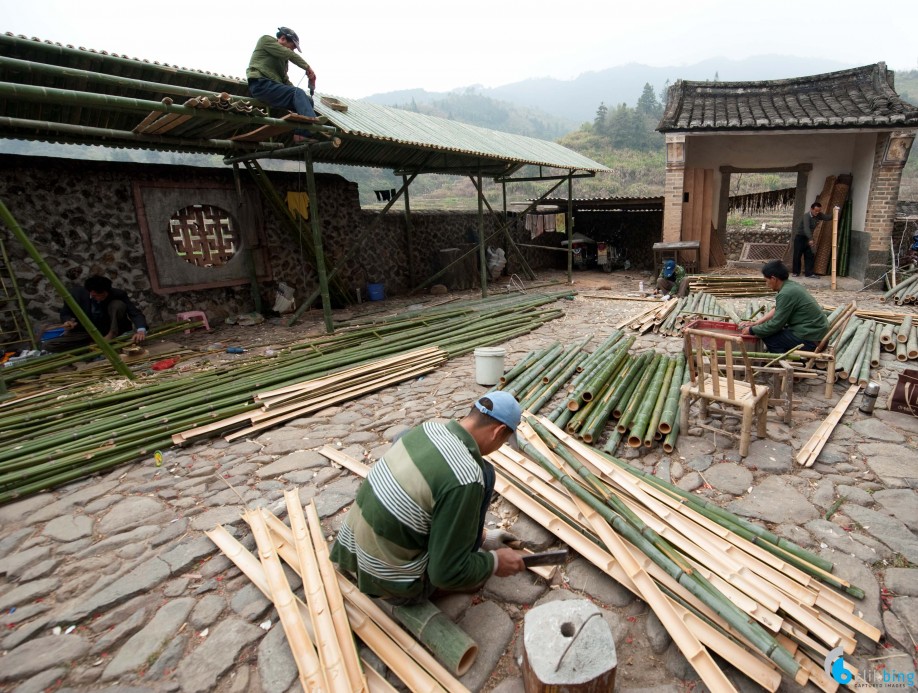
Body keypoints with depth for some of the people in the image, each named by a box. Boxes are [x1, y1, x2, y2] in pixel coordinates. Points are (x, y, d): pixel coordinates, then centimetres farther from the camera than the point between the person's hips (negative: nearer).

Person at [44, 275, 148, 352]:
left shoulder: (118, 294, -22)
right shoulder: (76, 293, -17)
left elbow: (135, 313, -30)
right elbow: (65, 313, 2)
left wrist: (141, 330, -51)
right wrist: (69, 321, -23)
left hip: (112, 330, -2)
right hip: (88, 331, 2)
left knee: (118, 304, -29)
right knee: (48, 345, -18)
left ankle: (112, 335, -17)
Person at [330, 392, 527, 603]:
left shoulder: (429, 428, -4)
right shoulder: (466, 477, -28)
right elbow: (446, 573, -20)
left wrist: (482, 537, 23)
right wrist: (495, 562, -2)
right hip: (392, 581, -7)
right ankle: (466, 573, 9)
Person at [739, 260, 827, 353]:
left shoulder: (786, 293, -22)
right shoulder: (791, 285, 6)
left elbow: (775, 324, -17)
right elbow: (777, 310, 16)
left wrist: (751, 330, -5)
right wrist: (755, 323, 12)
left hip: (811, 340, -9)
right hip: (817, 332, 9)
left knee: (767, 336, -5)